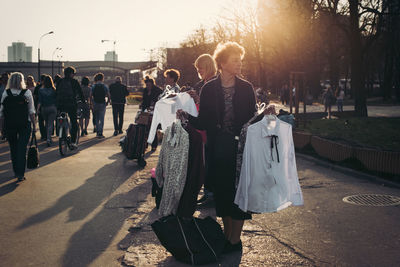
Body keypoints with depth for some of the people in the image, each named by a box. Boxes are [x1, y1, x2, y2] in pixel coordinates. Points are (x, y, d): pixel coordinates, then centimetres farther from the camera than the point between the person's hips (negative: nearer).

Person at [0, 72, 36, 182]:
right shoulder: (27, 93, -5)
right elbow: (31, 111, -4)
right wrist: (34, 125, 1)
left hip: (9, 124, 2)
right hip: (24, 124, -1)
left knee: (13, 148, 15)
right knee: (22, 149, 0)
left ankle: (16, 172, 25)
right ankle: (20, 174, -4)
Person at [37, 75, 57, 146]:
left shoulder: (41, 90, -3)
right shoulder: (54, 90, -4)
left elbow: (40, 101, -6)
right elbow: (56, 100, 1)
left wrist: (37, 109, -4)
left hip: (44, 108, 1)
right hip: (53, 108, -1)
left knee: (46, 123, 18)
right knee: (50, 124, -2)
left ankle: (48, 138, 27)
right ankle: (48, 138, -17)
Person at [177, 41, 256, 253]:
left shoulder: (246, 88, 2)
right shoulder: (208, 89, 1)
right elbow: (203, 123, -1)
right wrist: (186, 115, -18)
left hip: (241, 147, -1)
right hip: (218, 149, 1)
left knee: (239, 190, 2)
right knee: (221, 191, 10)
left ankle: (235, 239, 14)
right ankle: (227, 233, 26)